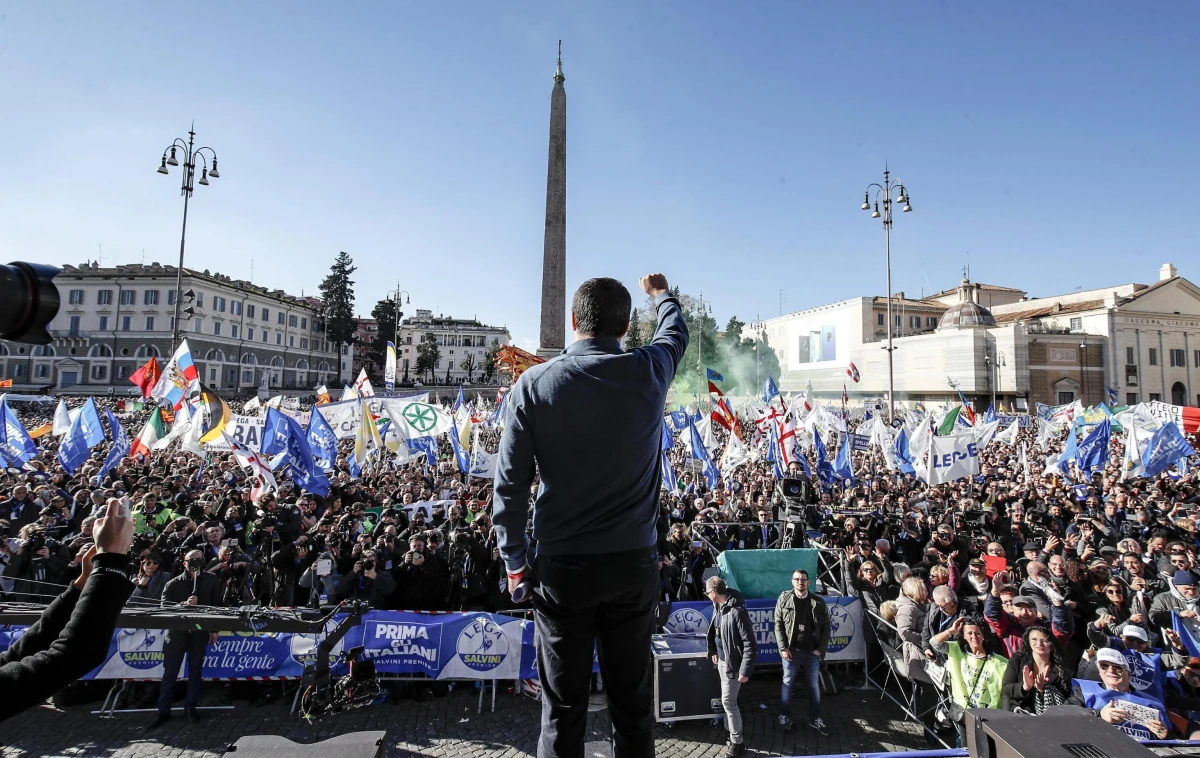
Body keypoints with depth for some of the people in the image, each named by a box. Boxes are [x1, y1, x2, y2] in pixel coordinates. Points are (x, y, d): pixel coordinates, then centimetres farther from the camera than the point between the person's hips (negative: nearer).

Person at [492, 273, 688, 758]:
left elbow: (510, 482, -6)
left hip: (562, 567, -1)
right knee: (632, 701, 16)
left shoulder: (534, 383, -8)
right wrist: (660, 294, 41)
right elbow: (676, 332, 20)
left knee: (563, 708, 13)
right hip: (634, 563, 2)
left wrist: (514, 560, 6)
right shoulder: (649, 372, -4)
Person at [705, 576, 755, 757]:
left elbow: (750, 644, -24)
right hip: (722, 659, 8)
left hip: (732, 663, -8)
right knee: (728, 700, 19)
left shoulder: (737, 611, -27)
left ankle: (737, 742, 16)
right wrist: (714, 651, 14)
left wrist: (745, 671, -22)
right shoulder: (718, 607, 0)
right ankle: (732, 732, 36)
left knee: (728, 701, 1)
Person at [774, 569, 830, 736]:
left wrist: (821, 649, -6)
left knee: (814, 685, 13)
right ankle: (785, 717, 23)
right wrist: (783, 648, -9)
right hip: (791, 650, -1)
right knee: (787, 683, 8)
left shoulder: (819, 602, -2)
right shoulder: (784, 599, -5)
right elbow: (778, 625, -4)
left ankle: (815, 719, 28)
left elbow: (825, 627, 1)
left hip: (812, 651, 1)